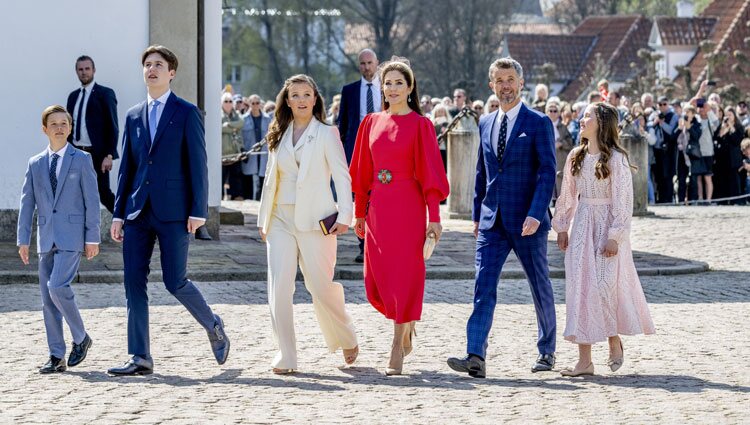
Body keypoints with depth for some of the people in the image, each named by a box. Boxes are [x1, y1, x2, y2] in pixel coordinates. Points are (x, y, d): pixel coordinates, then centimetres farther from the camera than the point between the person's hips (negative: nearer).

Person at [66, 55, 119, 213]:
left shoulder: (105, 94, -3)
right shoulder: (73, 96, 15)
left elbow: (112, 127, -8)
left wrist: (109, 155, -15)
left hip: (96, 154, -5)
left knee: (103, 194, -3)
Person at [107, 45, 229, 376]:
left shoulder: (187, 113, 0)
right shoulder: (134, 116, 14)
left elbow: (198, 164, -4)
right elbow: (127, 167, 15)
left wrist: (198, 211, -11)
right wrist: (118, 213, 10)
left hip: (173, 211, -5)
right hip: (138, 212, 5)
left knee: (175, 282, -6)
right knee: (134, 283, 0)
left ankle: (214, 327, 21)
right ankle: (140, 358, 4)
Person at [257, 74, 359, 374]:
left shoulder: (326, 134, 1)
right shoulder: (280, 136, 14)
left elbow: (342, 177, -3)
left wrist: (344, 216, -12)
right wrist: (263, 219, 16)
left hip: (315, 221, -4)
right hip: (281, 221, 4)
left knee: (321, 287, -2)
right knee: (279, 287, -8)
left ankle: (347, 339, 23)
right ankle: (285, 355, -5)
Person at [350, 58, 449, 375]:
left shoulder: (420, 125, -2)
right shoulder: (372, 123, 10)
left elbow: (430, 171, -6)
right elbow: (363, 172, 13)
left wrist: (434, 217, -11)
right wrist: (359, 213, 12)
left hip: (407, 207, -4)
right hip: (377, 208, 4)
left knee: (403, 276, -4)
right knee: (376, 281, 4)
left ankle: (397, 349, 3)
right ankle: (406, 325, 31)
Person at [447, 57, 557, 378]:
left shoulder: (538, 123, -5)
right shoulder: (486, 124, 12)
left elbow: (547, 171, -11)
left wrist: (535, 214, -21)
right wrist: (477, 215, 15)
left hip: (526, 221, -4)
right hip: (492, 222, 4)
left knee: (540, 287, 9)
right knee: (483, 287, -9)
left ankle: (547, 352, 25)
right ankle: (475, 358, -17)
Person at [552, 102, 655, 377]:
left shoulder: (616, 159, -10)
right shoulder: (576, 157, 8)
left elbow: (623, 201, -12)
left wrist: (614, 237, -16)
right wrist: (562, 227, 12)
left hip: (607, 226, -6)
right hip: (581, 225, 6)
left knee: (605, 286, -9)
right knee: (579, 287, 0)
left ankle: (614, 340, 19)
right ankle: (584, 360, 1)